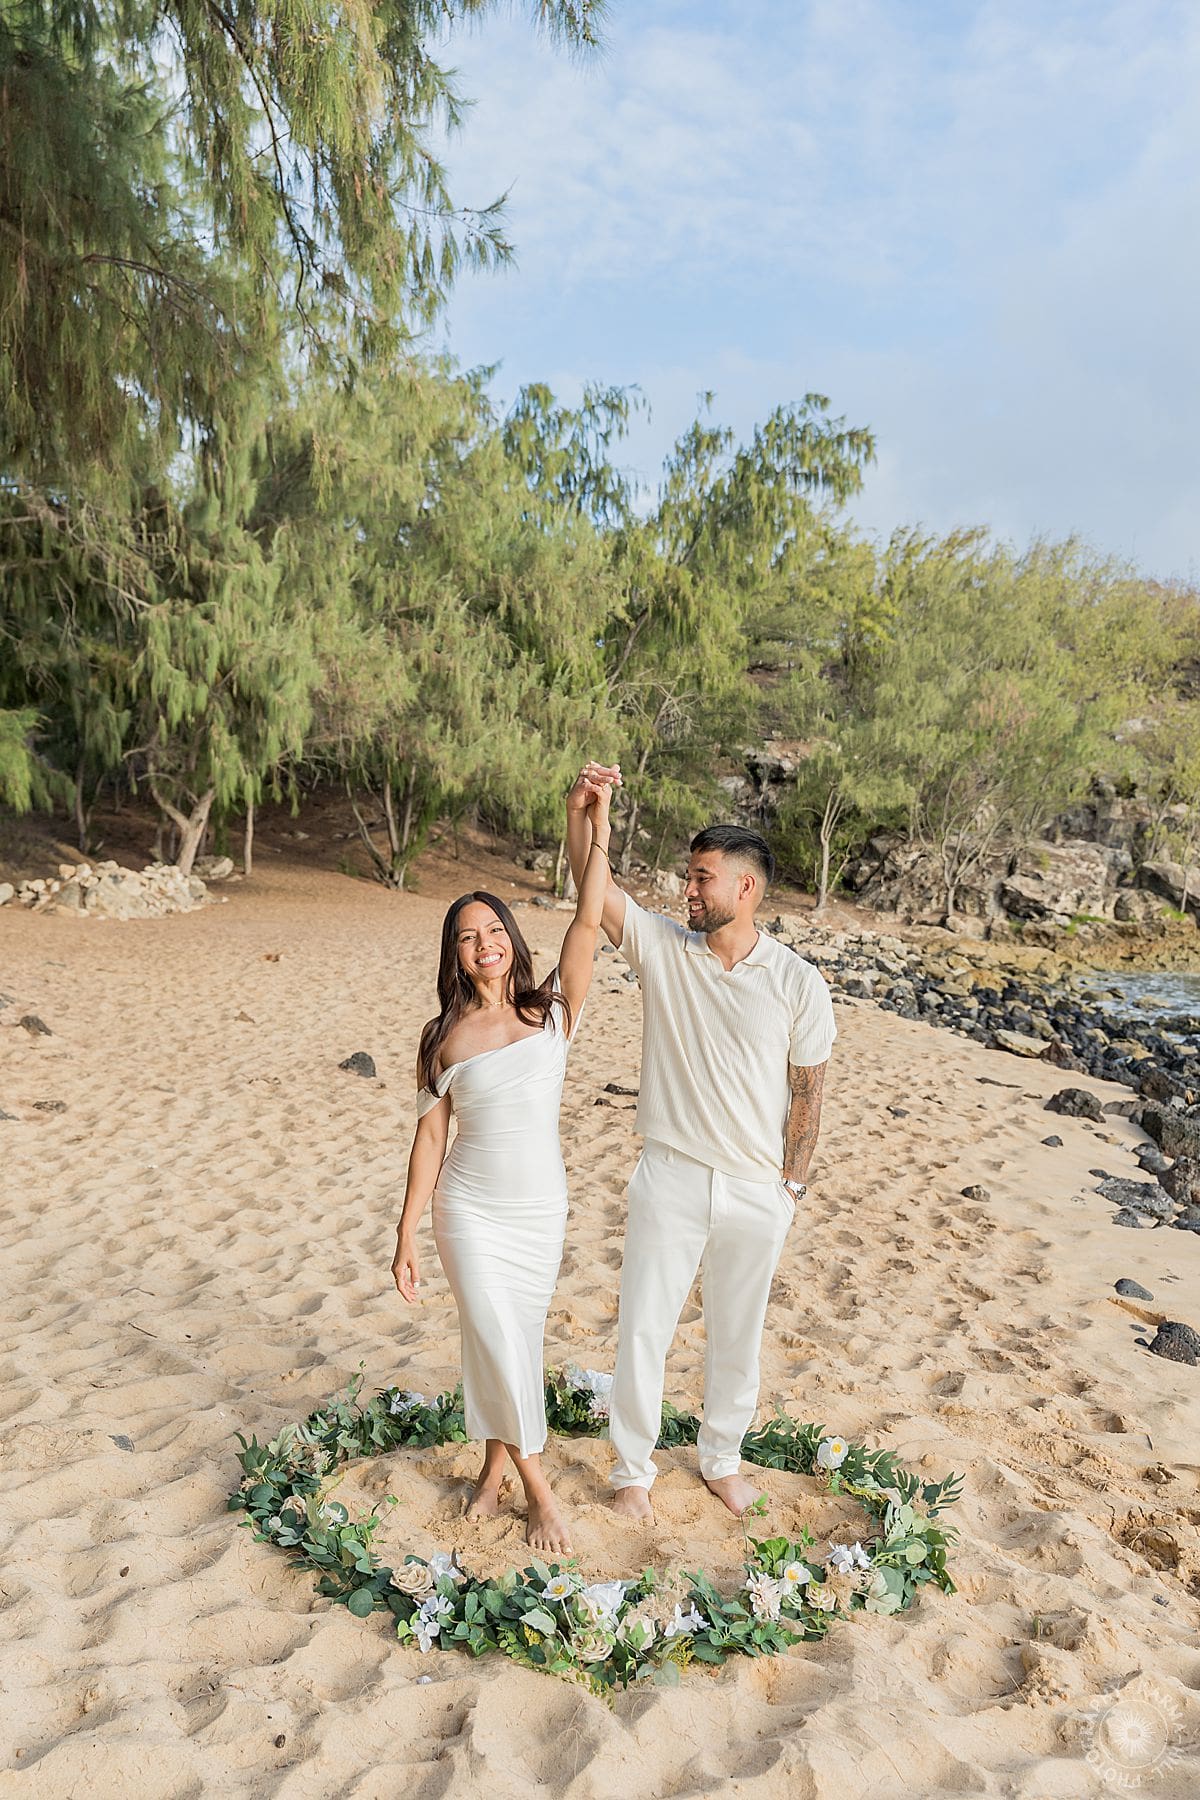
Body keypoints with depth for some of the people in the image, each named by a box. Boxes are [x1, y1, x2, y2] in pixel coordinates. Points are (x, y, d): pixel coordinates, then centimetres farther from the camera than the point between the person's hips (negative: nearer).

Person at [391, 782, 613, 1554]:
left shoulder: (553, 1013, -5)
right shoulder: (444, 1038, -5)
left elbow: (589, 923, -16)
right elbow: (430, 1137, -2)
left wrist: (599, 831, -22)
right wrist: (407, 1236, -3)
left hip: (541, 1211, 1)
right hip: (470, 1213, -1)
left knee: (517, 1343, 14)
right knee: (498, 1346, -1)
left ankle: (496, 1469, 37)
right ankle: (539, 1491, 20)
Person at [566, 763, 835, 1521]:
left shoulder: (799, 984, -9)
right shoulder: (661, 948, -6)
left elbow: (807, 1091, -3)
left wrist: (791, 1186, -1)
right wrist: (581, 810, -32)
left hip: (756, 1194, 0)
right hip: (670, 1179, 1)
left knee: (738, 1339, 18)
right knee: (643, 1329, 10)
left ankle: (723, 1458, 42)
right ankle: (634, 1467, 32)